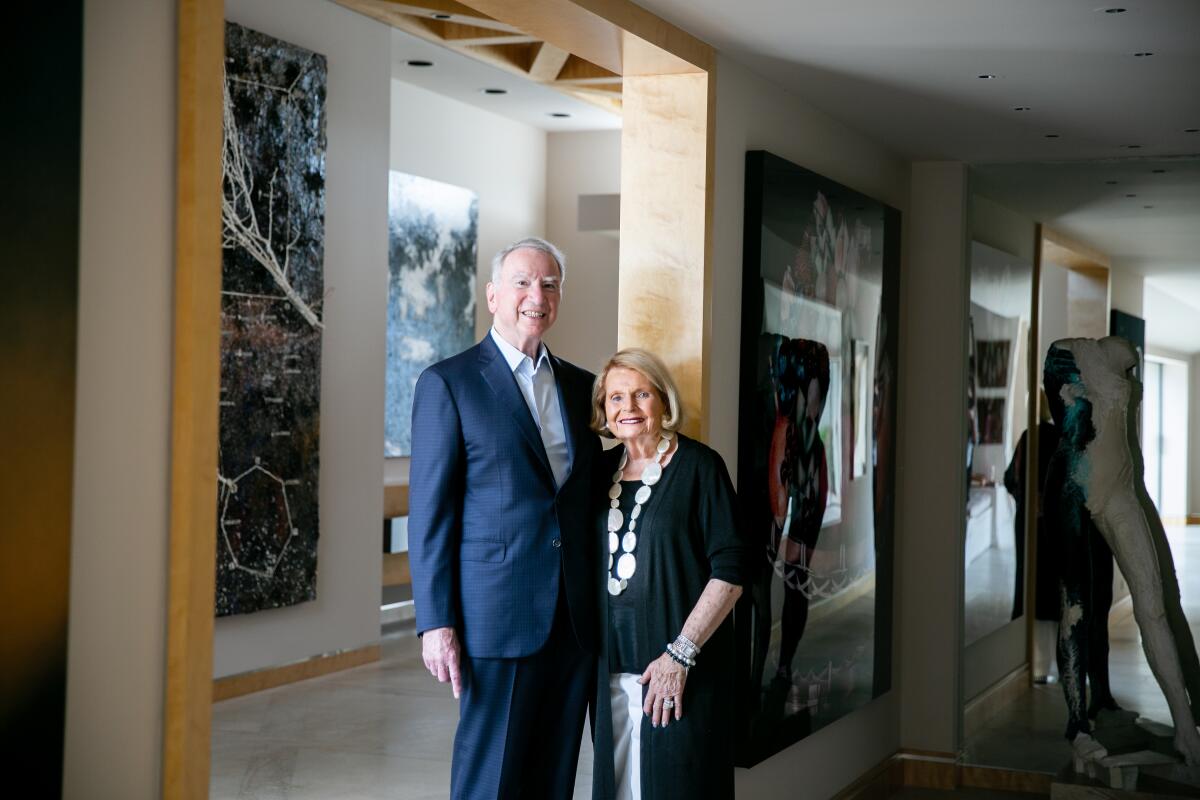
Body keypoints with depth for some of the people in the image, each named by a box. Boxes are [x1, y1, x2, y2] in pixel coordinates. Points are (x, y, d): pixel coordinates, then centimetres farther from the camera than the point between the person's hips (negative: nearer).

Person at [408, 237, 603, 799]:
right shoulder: (448, 383, -3)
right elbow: (429, 512, -6)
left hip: (576, 619, 5)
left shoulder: (581, 386, 13)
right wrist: (435, 622, -12)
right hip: (498, 617, -5)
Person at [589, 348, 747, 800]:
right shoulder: (604, 469, 10)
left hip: (681, 668, -5)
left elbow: (730, 571, -12)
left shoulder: (698, 465, -7)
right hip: (612, 665, 5)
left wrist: (680, 654, -16)